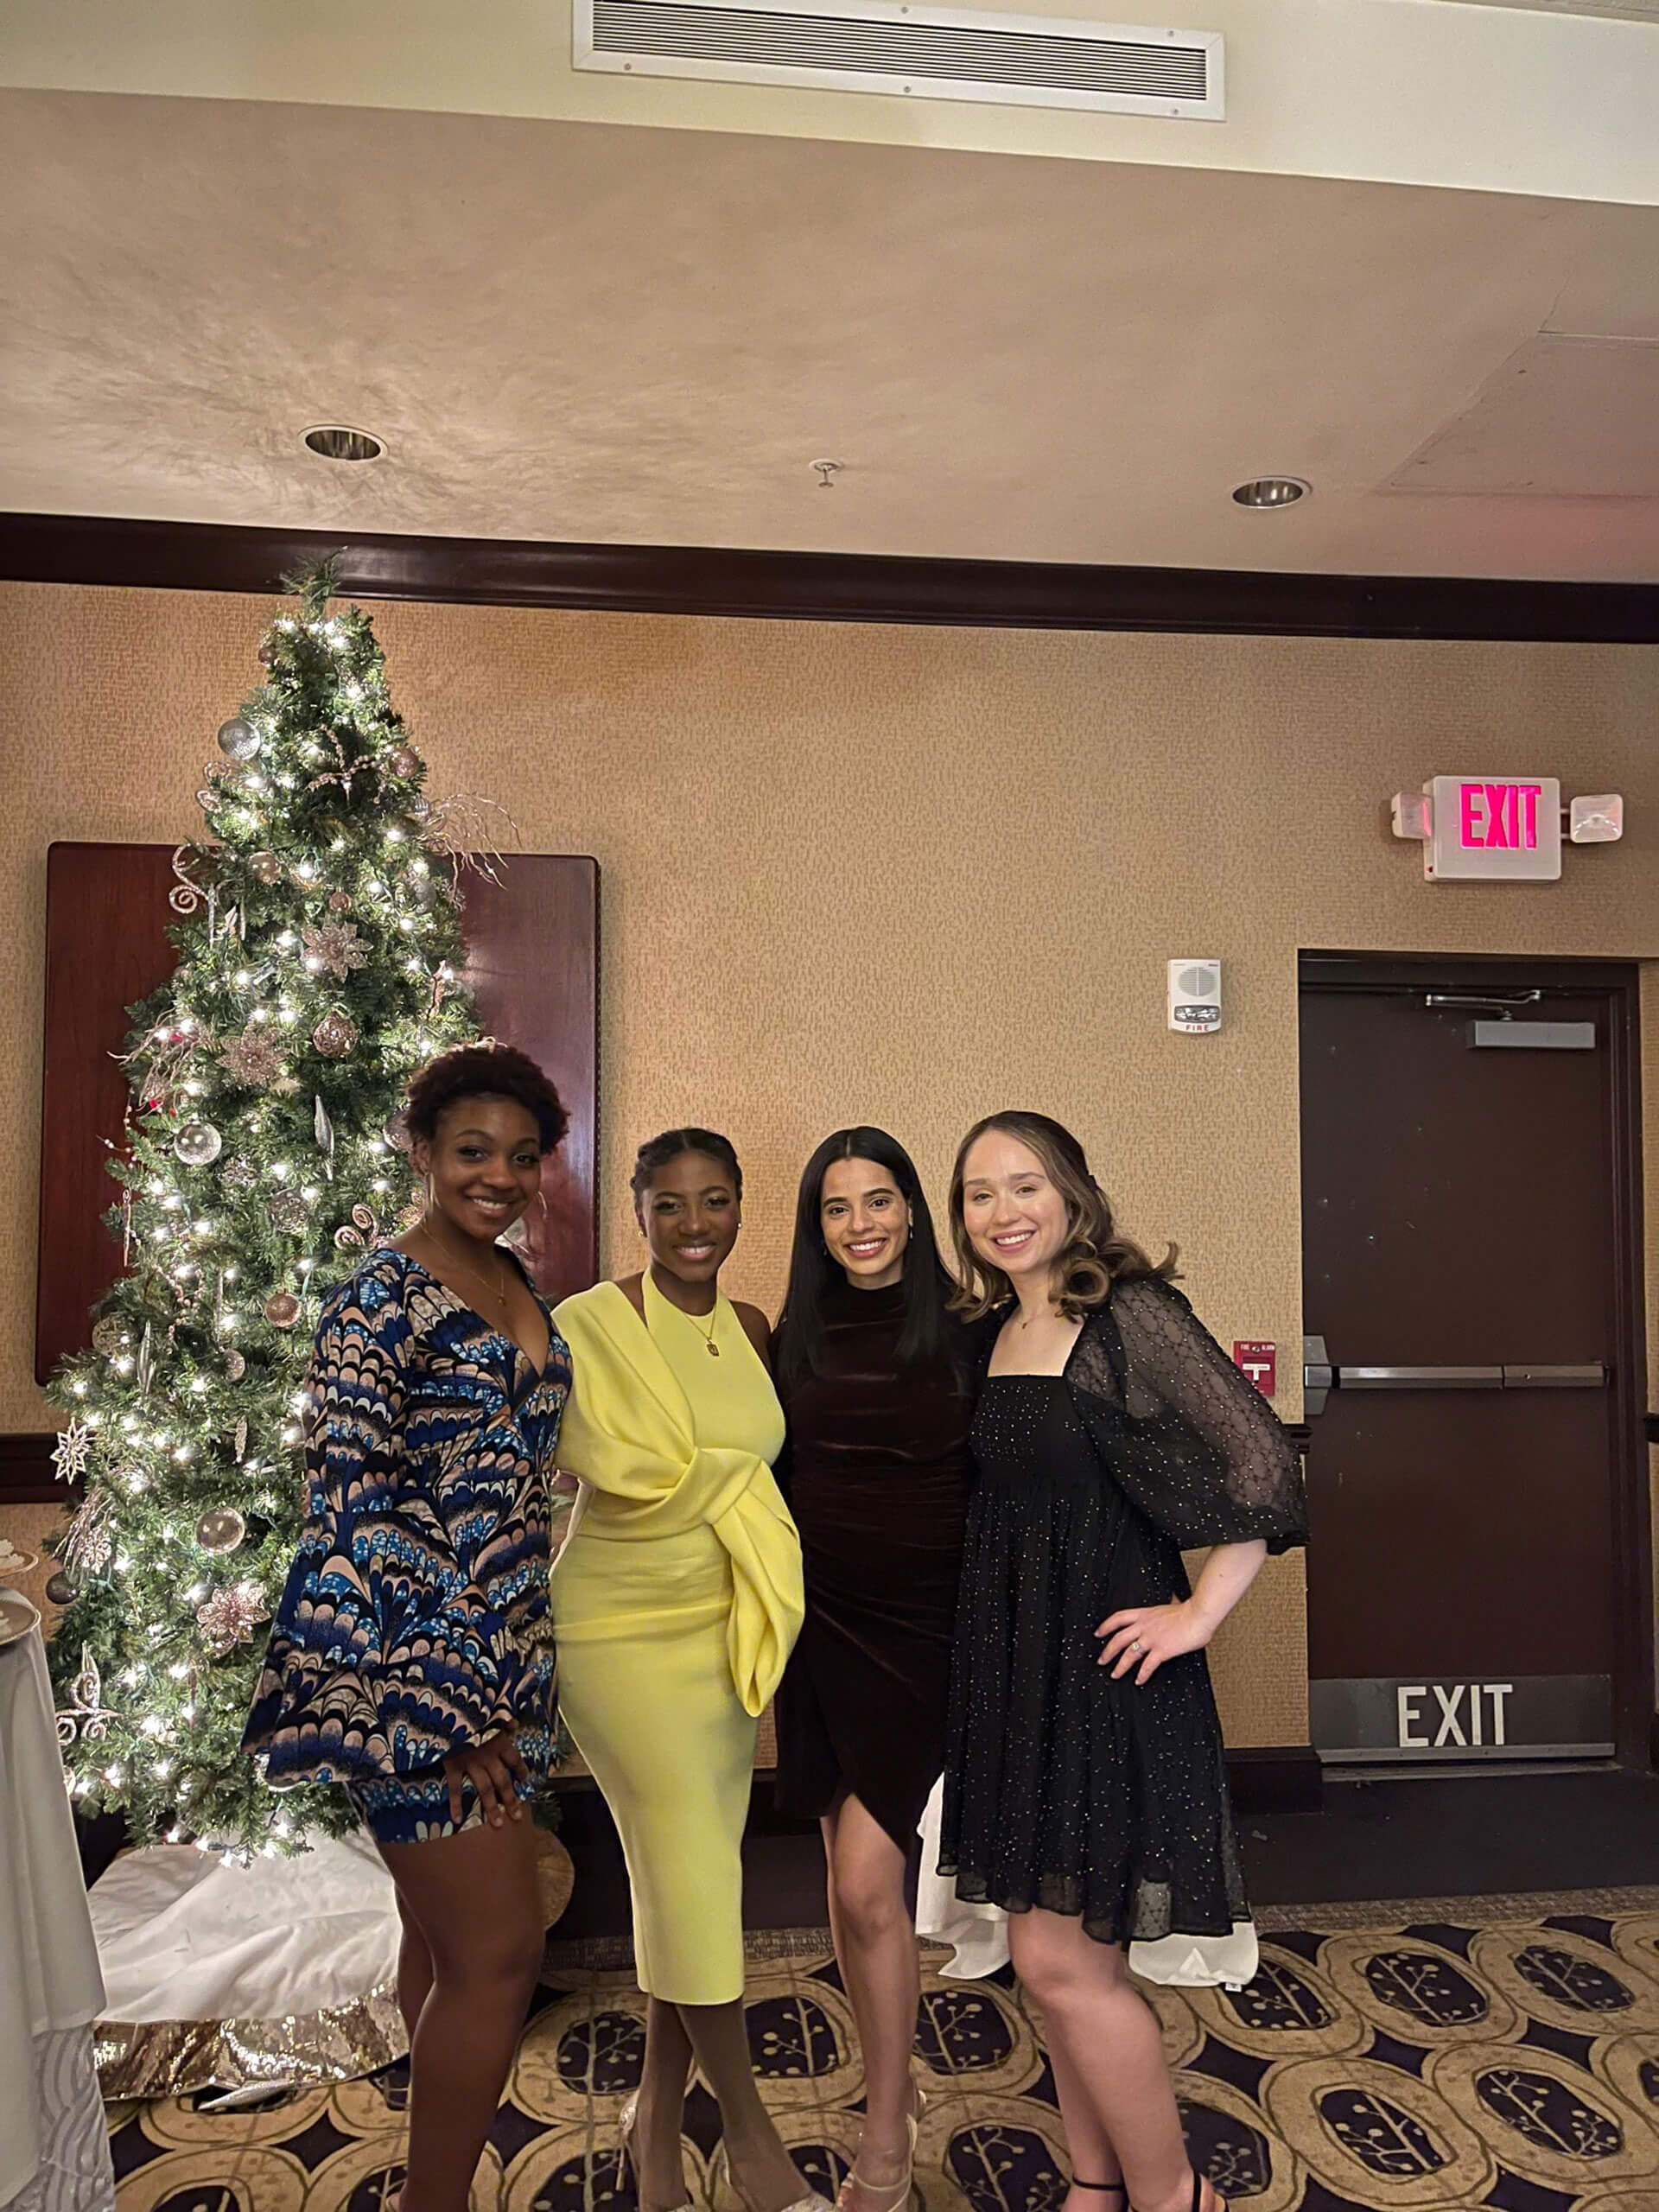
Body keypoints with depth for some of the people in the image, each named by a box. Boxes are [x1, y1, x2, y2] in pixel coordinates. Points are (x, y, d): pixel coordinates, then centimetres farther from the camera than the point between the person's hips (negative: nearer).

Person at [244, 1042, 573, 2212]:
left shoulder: (515, 1284, 9)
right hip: (416, 1668, -8)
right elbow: (354, 1515, -19)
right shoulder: (381, 1302, -16)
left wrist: (517, 1669, 18)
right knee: (500, 1951, -2)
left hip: (506, 1652, 8)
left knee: (445, 1930, 20)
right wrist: (448, 1707, -17)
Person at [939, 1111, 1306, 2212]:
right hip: (1011, 1666, 7)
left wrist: (1201, 1613, -15)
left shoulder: (1130, 1313, -15)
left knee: (1061, 1960, 0)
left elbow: (1264, 1464, -19)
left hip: (1107, 1665, -7)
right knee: (1064, 1952, 17)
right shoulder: (996, 1332, 7)